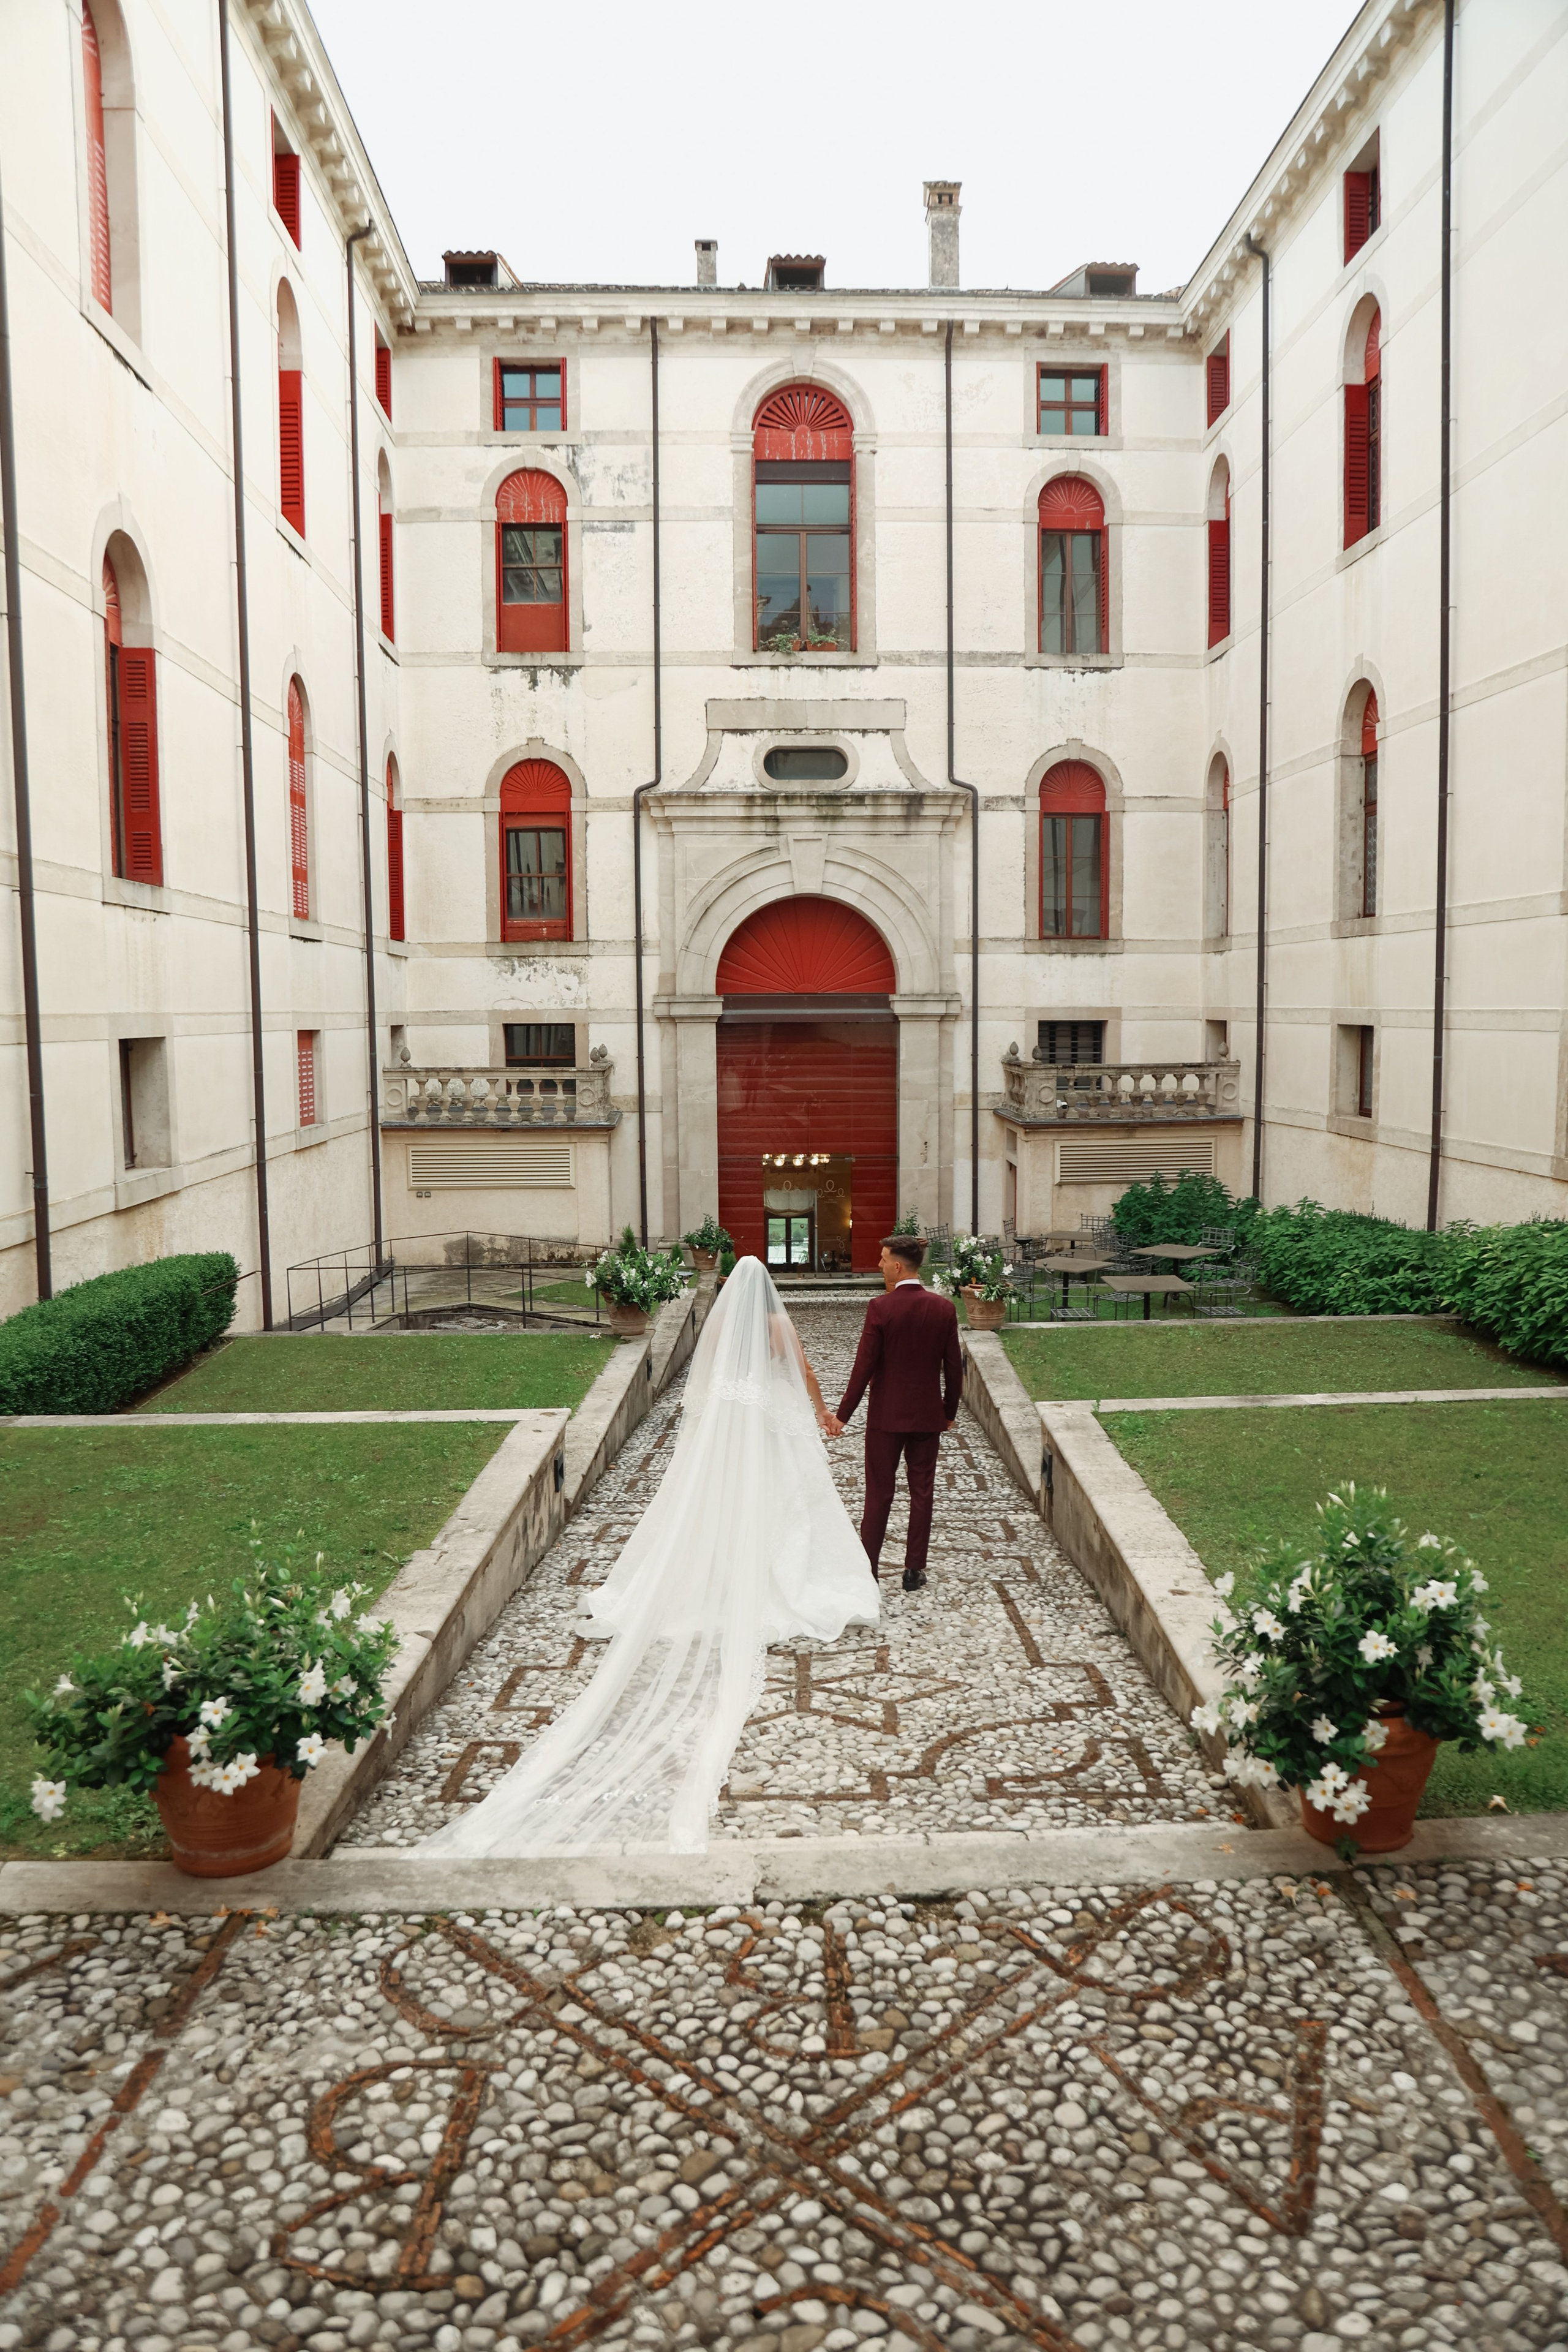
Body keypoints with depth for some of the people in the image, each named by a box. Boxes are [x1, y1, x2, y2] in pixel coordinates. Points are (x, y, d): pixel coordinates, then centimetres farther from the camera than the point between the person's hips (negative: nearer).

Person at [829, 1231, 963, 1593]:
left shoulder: (880, 1308, -15)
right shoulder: (944, 1309, -4)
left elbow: (864, 1366, -14)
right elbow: (954, 1367, 1)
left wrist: (843, 1414, -6)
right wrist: (950, 1412, 14)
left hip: (886, 1416, -2)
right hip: (928, 1416, 3)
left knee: (879, 1494, 7)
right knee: (922, 1492, 11)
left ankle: (868, 1568, 15)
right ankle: (914, 1570, 15)